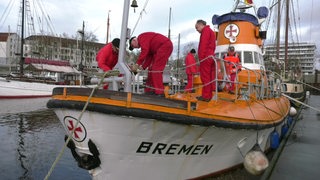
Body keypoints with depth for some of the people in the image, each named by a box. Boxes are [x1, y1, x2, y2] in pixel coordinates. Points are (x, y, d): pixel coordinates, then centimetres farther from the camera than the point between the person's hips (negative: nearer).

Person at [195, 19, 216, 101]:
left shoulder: (206, 30, -2)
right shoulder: (211, 31, 28)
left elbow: (203, 45, -14)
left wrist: (201, 57, -17)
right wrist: (211, 55, 16)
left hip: (205, 57, -10)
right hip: (211, 57, 10)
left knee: (205, 77, -10)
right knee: (210, 77, 7)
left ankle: (206, 96, -9)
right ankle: (209, 95, 10)